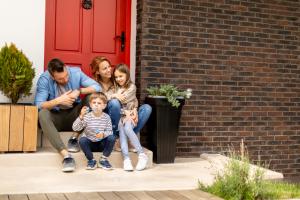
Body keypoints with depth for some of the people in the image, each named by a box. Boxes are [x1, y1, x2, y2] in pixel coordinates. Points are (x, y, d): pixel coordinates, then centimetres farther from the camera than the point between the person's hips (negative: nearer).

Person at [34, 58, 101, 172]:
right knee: (42, 114, -35)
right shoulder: (44, 79, -16)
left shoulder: (76, 72, -10)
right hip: (55, 118, -2)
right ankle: (65, 155, -43)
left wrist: (79, 91, -28)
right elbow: (38, 105, -22)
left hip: (74, 116, 2)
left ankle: (74, 139, -17)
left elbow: (97, 87, -13)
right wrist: (58, 100, -34)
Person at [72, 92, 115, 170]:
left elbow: (110, 131, -7)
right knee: (82, 140, -31)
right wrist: (81, 117, -33)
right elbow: (75, 128, -19)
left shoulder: (106, 117, -6)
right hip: (90, 144, -1)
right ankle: (91, 160, -10)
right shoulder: (87, 117, -11)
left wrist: (103, 134, -29)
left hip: (102, 144, 1)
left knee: (111, 138, -26)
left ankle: (103, 159, -8)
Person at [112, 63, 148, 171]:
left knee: (127, 128, -32)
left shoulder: (132, 87, 2)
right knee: (121, 128, -29)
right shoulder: (116, 88, 14)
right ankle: (126, 158, -35)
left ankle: (142, 155, -27)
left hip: (130, 115, -2)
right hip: (120, 116, 3)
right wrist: (125, 111, -10)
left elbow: (123, 99, -11)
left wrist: (115, 96, 4)